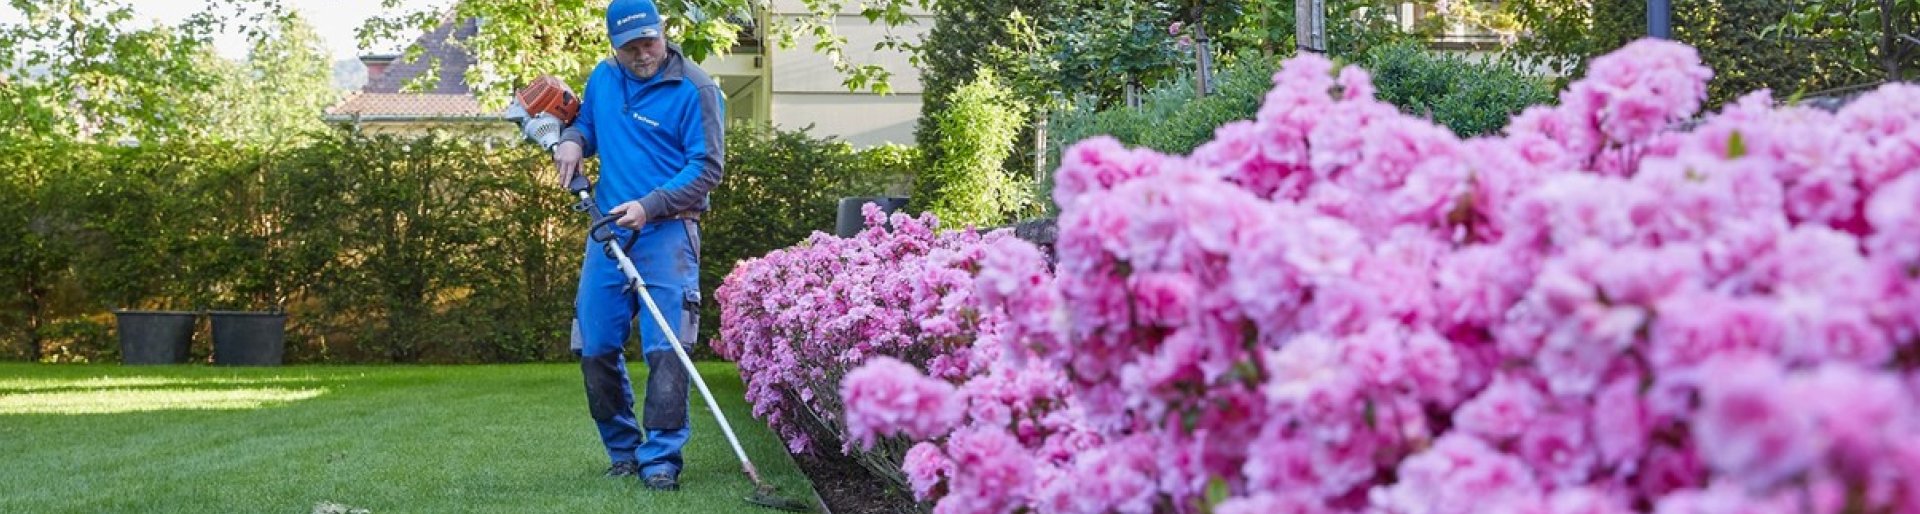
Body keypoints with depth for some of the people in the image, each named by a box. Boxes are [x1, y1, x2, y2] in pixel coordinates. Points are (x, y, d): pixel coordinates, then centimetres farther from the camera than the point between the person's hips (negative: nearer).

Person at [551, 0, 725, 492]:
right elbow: (586, 123, 27)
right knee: (596, 347, 7)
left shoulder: (694, 88, -9)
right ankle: (622, 449, 21)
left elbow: (708, 166, -11)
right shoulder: (602, 78, 10)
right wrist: (572, 140, 2)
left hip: (667, 233, -6)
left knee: (665, 349, -11)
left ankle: (660, 458, -6)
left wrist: (650, 206, -19)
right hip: (608, 230, 6)